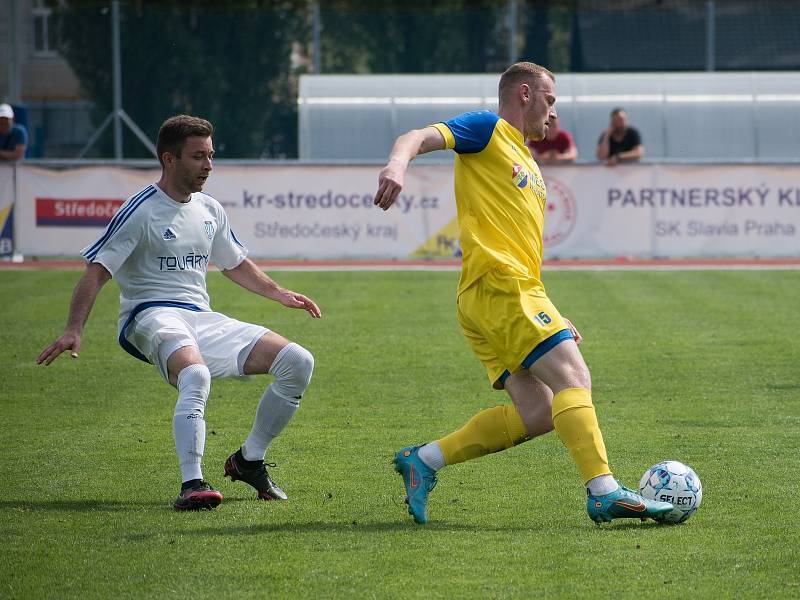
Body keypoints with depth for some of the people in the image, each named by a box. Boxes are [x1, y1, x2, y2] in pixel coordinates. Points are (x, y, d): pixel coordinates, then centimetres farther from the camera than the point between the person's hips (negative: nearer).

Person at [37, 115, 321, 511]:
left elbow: (235, 264, 32)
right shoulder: (141, 211, -8)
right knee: (196, 375, -41)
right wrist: (74, 330, -23)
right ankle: (192, 484, -47)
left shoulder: (210, 210, 15)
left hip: (203, 320, 7)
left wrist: (279, 294, 24)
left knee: (298, 363, -5)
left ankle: (248, 460, 8)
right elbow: (97, 271, -12)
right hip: (152, 317, -7)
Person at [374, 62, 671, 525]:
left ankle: (423, 461, 3)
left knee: (537, 414, -1)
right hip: (497, 284, -9)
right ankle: (605, 492, -24)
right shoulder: (488, 130, 4)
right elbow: (420, 137, -13)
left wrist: (553, 318, 24)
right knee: (573, 378, -16)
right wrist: (399, 163, -36)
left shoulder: (529, 167, 29)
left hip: (515, 288, 9)